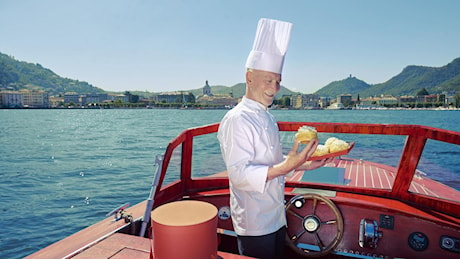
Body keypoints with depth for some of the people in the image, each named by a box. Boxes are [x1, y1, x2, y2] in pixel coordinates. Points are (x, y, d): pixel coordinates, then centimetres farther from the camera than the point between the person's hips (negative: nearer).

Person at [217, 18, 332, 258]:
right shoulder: (237, 120, -21)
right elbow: (240, 174, -27)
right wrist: (285, 167, -36)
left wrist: (302, 165, 6)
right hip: (254, 224, -9)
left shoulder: (266, 117, 10)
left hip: (275, 218, 9)